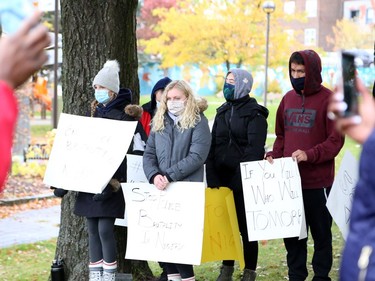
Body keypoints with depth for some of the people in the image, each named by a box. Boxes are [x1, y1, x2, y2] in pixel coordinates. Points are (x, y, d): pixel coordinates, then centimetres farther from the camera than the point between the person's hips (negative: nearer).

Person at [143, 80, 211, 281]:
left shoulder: (198, 122, -3)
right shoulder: (159, 122, 14)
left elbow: (197, 156, -13)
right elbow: (149, 154, 9)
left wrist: (169, 176, -19)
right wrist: (154, 176, -12)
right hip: (161, 189, 5)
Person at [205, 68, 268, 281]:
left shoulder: (254, 114, -5)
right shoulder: (222, 112, 15)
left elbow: (255, 149, -13)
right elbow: (213, 145, 11)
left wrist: (246, 176, -21)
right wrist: (212, 175, 2)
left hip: (244, 178, -6)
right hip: (223, 177, 6)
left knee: (246, 224, -1)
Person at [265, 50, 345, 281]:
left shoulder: (328, 100, -7)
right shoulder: (288, 99, 10)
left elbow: (336, 140, -11)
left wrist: (310, 155, -24)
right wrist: (274, 155, 0)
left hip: (318, 181, -5)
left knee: (321, 233, 7)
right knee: (291, 232, 11)